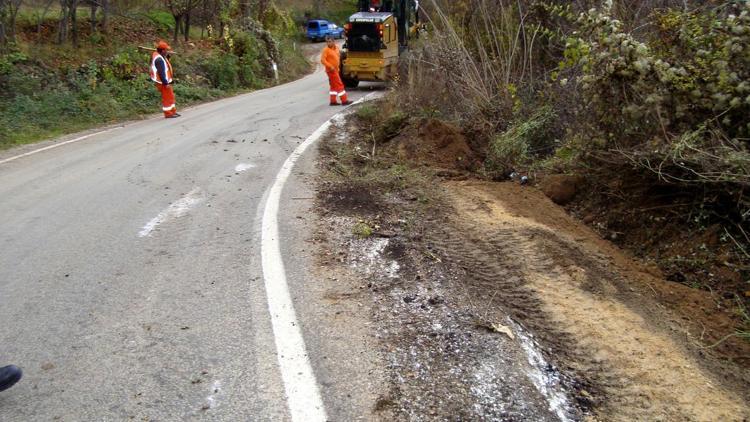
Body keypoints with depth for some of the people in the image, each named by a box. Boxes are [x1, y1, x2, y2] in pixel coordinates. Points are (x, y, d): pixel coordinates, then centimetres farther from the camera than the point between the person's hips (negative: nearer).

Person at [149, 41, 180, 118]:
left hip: (166, 81, 10)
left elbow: (165, 68, 14)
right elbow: (161, 72, -26)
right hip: (163, 82, -10)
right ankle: (168, 114, 9)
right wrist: (165, 83, -25)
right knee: (167, 97, 0)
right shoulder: (159, 59, -24)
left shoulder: (160, 56, 8)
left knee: (171, 96, 18)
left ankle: (173, 112, 27)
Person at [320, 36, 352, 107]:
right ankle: (344, 101, -4)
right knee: (339, 85, -8)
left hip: (335, 70, 9)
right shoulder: (326, 49, -15)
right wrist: (330, 66, -27)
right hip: (331, 70, -9)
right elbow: (322, 60, -21)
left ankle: (333, 101, 20)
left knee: (334, 86, 13)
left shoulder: (336, 47, 7)